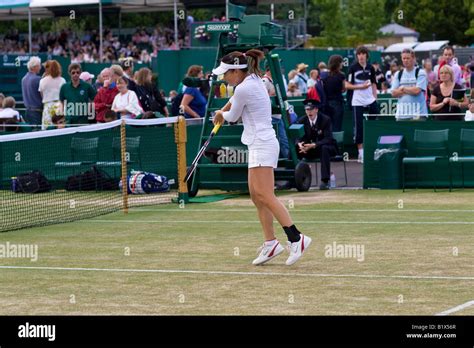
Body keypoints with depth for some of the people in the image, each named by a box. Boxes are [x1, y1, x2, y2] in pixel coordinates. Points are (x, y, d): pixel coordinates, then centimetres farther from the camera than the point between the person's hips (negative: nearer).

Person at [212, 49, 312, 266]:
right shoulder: (253, 80, 12)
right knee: (256, 196, 8)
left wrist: (223, 114, 22)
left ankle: (296, 238, -21)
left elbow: (232, 117, 1)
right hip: (259, 144, 10)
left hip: (262, 144, -10)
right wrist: (223, 110, 36)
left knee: (265, 196, -16)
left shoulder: (244, 89, -15)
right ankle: (270, 244, 6)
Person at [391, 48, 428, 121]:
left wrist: (403, 88, 0)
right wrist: (410, 90, -7)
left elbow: (417, 91, -12)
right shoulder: (398, 74, 13)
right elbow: (394, 93, 3)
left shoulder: (420, 73, 0)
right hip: (401, 114, 4)